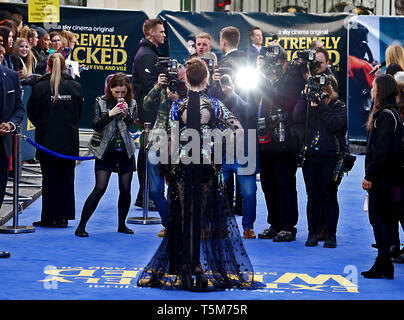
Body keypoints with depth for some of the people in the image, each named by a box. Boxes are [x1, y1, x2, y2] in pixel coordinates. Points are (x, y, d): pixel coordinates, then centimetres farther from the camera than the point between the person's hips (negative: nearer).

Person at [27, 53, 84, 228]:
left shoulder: (40, 87, -10)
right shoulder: (75, 87, -3)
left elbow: (32, 113, -1)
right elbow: (79, 113, 6)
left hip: (47, 140, -2)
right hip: (69, 141, 2)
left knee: (49, 179, 4)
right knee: (66, 178, 10)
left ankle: (50, 218, 7)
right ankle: (64, 217, 13)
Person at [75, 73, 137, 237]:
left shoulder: (131, 103, 2)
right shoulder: (101, 102, -3)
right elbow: (96, 125, -10)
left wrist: (126, 114, -24)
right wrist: (110, 114, -25)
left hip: (125, 152, 3)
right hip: (105, 152, -3)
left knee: (125, 190, 4)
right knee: (100, 188, -10)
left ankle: (122, 224, 22)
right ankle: (81, 225, -4)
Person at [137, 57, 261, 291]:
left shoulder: (178, 106, -2)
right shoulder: (214, 105, -3)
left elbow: (173, 141, -3)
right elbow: (238, 130, -4)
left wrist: (172, 167, 5)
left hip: (182, 166, 0)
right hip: (206, 165, 0)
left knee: (183, 216, 6)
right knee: (205, 216, 8)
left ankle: (184, 270, 6)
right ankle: (201, 266, 10)